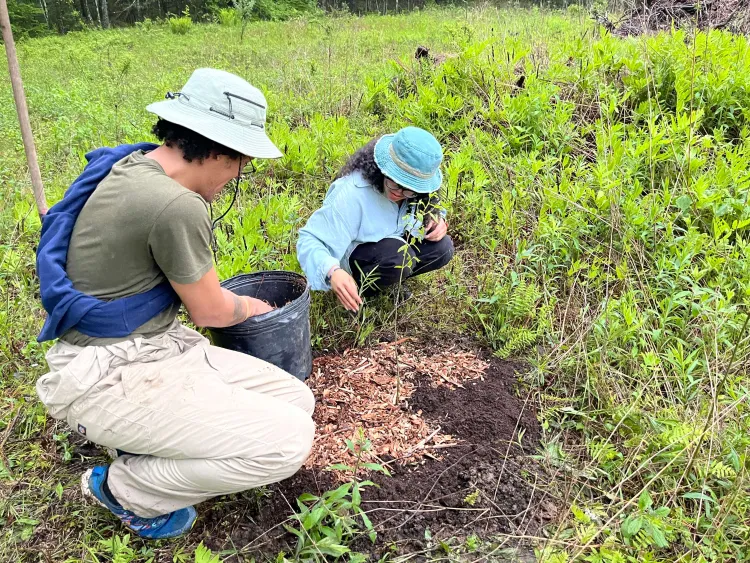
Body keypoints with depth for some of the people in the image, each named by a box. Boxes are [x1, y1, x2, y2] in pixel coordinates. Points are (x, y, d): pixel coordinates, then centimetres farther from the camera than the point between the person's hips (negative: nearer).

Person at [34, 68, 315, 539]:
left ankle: (149, 440, 14)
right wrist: (255, 307, 10)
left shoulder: (132, 165, 5)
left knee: (298, 402, 4)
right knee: (288, 442, -18)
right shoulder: (176, 206, -26)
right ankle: (125, 487, 3)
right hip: (112, 376, -10)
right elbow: (209, 311, -9)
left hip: (153, 347, 10)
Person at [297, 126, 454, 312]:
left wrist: (437, 220, -18)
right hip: (350, 255, -6)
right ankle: (360, 289, -6)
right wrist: (332, 272, -56)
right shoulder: (353, 193, -35)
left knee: (443, 248, -17)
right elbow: (310, 239, -36)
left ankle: (389, 278, 4)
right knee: (399, 257, -34)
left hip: (396, 244, 6)